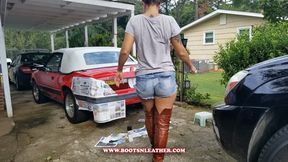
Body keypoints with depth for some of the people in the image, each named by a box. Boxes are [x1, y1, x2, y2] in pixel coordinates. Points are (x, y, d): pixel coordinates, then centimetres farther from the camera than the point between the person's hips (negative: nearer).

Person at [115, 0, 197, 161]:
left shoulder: (134, 21, -2)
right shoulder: (169, 21, -3)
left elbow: (125, 51, -7)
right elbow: (181, 52, 0)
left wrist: (119, 70, 10)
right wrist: (191, 66, 18)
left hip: (144, 78, 2)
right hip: (166, 77, -2)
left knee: (149, 117, 24)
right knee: (162, 122, 7)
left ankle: (154, 148, 46)